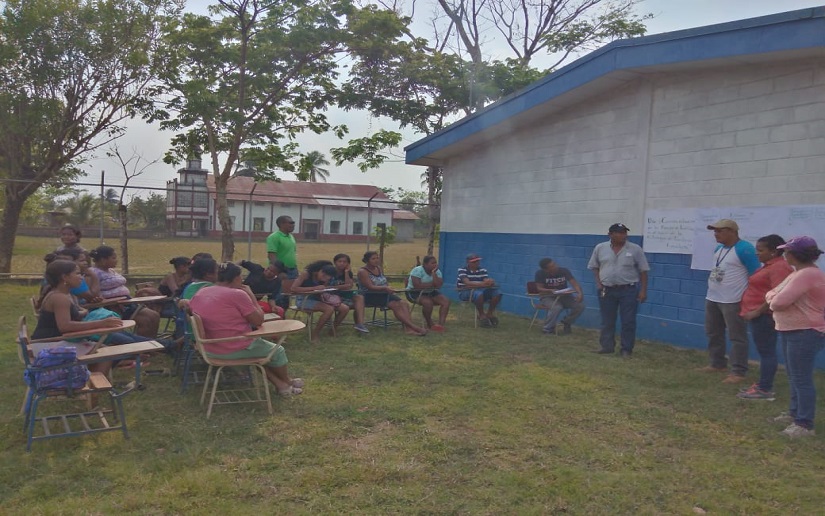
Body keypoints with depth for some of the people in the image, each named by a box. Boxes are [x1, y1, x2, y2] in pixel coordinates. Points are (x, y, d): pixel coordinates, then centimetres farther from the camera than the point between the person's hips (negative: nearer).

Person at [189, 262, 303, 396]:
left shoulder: (200, 293, 3)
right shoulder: (237, 294, -19)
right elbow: (259, 320, -12)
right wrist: (251, 296, -2)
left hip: (209, 350, 8)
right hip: (236, 349, -8)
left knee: (259, 348, 31)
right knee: (277, 351, 18)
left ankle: (280, 385, 27)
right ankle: (288, 382, 42)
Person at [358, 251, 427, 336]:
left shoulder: (379, 268, 16)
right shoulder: (362, 271, -6)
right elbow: (370, 287, -17)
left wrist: (389, 288, -1)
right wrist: (385, 288, -28)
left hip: (383, 294, 7)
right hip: (370, 296, -7)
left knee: (403, 303, -20)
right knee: (395, 305, -28)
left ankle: (408, 328, -36)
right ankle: (413, 326, -32)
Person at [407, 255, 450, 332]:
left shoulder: (437, 271, -1)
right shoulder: (417, 270, -17)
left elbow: (438, 285, -16)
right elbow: (417, 286, -30)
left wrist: (433, 273, -21)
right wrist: (432, 284, -18)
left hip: (430, 292, 7)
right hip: (415, 293, -6)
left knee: (446, 301, -14)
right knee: (428, 302, -35)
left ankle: (441, 324, -24)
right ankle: (430, 324, -12)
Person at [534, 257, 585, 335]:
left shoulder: (564, 271, -9)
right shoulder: (540, 273, -14)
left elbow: (574, 283, -16)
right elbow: (539, 288, -12)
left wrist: (580, 293, -35)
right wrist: (551, 290, -30)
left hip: (564, 295, 4)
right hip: (548, 296, -3)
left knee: (580, 305, -18)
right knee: (556, 307, -36)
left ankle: (566, 323, 6)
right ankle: (548, 329, -13)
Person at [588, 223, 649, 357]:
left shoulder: (635, 249, -4)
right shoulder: (600, 248, 1)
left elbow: (643, 271, -1)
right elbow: (594, 267, 11)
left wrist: (643, 290, -5)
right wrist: (598, 283, -1)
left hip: (628, 290, -2)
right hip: (606, 290, 2)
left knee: (628, 322, 1)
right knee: (607, 321, 9)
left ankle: (626, 350, 9)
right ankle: (606, 346, 19)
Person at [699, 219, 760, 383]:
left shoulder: (744, 249, -16)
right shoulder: (718, 248, 10)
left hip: (733, 301, -9)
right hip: (711, 298, 9)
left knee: (736, 337, -2)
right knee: (713, 333, 17)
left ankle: (738, 372, 3)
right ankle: (717, 364, 31)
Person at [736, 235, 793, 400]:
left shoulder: (779, 268, -17)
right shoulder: (770, 266, 15)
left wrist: (757, 312, -23)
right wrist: (753, 312, 18)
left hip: (764, 316, -11)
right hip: (759, 315, 11)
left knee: (766, 352, -5)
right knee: (765, 351, 14)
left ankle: (765, 390, -1)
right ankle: (763, 384, 22)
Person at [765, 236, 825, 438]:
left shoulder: (808, 275, -22)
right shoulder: (798, 273, 13)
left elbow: (779, 302, -28)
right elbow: (772, 295, 16)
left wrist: (775, 301, -5)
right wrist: (773, 297, -6)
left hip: (805, 333, -11)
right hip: (791, 331, 11)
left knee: (802, 379, -8)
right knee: (794, 376, 21)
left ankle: (805, 424, -3)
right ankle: (795, 412, 34)